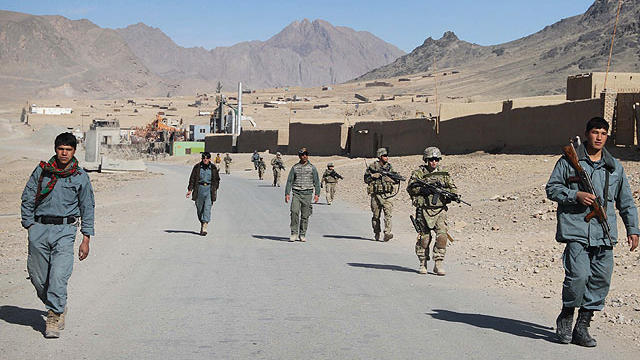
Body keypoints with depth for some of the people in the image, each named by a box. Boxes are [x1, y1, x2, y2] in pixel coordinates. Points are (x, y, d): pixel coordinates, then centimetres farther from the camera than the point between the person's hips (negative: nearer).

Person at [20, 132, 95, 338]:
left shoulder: (80, 177, 5)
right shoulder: (41, 171, 7)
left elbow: (87, 209, 8)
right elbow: (27, 199, 12)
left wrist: (86, 239, 4)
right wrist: (29, 225, 2)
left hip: (65, 230, -2)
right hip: (39, 228, 2)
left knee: (59, 276, -14)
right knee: (37, 275, 5)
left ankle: (55, 316, -6)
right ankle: (57, 308, 27)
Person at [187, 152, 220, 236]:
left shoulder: (213, 168, 4)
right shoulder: (197, 167, 2)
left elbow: (217, 179, 14)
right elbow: (192, 179, 5)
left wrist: (214, 189, 8)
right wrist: (190, 190, -2)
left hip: (209, 189, -1)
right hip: (199, 189, 1)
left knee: (207, 208, -12)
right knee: (199, 208, 8)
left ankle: (204, 228, -16)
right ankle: (202, 224, 28)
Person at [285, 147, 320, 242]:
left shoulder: (312, 168, 7)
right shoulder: (294, 168, 8)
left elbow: (316, 181, 7)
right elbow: (289, 181, 9)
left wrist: (317, 194, -1)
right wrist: (287, 194, 0)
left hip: (307, 193, 0)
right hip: (296, 193, 0)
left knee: (305, 215, 1)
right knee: (294, 212, -17)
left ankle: (302, 235, 10)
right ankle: (294, 233, -11)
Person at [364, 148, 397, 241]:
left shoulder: (389, 167, 8)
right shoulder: (372, 167, 0)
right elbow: (366, 179, 1)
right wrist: (374, 176, -15)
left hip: (387, 195, 1)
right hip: (376, 194, -1)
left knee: (388, 213, -14)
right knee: (376, 215, 7)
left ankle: (387, 234, -20)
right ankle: (376, 234, 22)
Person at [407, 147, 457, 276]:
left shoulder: (444, 173, 11)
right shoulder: (419, 172, 2)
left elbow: (453, 190, 12)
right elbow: (410, 188, -6)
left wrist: (443, 189, -8)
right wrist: (423, 189, -19)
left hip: (440, 210, 2)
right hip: (424, 210, -2)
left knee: (442, 235, -12)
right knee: (424, 238, 2)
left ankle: (438, 264, -6)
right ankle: (423, 264, 18)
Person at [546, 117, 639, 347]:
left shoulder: (615, 167, 16)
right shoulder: (569, 161, 5)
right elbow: (552, 189, 5)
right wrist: (576, 195, -10)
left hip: (604, 233, 4)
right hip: (576, 230, -4)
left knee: (601, 279, 1)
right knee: (578, 275, -15)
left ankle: (582, 326, 12)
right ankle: (566, 317, 9)